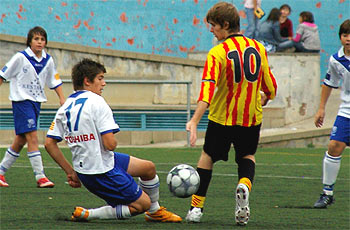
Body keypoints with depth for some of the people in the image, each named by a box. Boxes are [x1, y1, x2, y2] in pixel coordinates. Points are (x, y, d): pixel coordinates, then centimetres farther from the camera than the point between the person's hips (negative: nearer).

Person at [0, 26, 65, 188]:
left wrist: (62, 99, 6)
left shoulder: (48, 61, 5)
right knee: (32, 137, -15)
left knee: (20, 141, 10)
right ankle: (40, 176, -17)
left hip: (36, 102, 6)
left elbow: (54, 81, 15)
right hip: (21, 101, -6)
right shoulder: (21, 57, -11)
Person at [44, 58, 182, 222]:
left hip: (83, 169, 9)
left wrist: (70, 171, 12)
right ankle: (87, 214, -2)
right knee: (143, 204, 4)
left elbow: (49, 143, 7)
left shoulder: (65, 107, 7)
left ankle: (155, 212, 41)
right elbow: (110, 144, -24)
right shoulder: (96, 102, -18)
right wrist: (113, 142, 1)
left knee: (149, 168, 21)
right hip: (103, 170, -9)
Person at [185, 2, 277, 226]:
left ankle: (196, 207, 17)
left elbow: (208, 89, -27)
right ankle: (244, 184, -10)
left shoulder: (217, 53, -15)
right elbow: (270, 88, 6)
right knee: (247, 156, 23)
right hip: (252, 117, 3)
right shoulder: (258, 48, -1)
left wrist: (195, 121, -34)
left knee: (208, 156, 17)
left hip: (222, 117, -3)